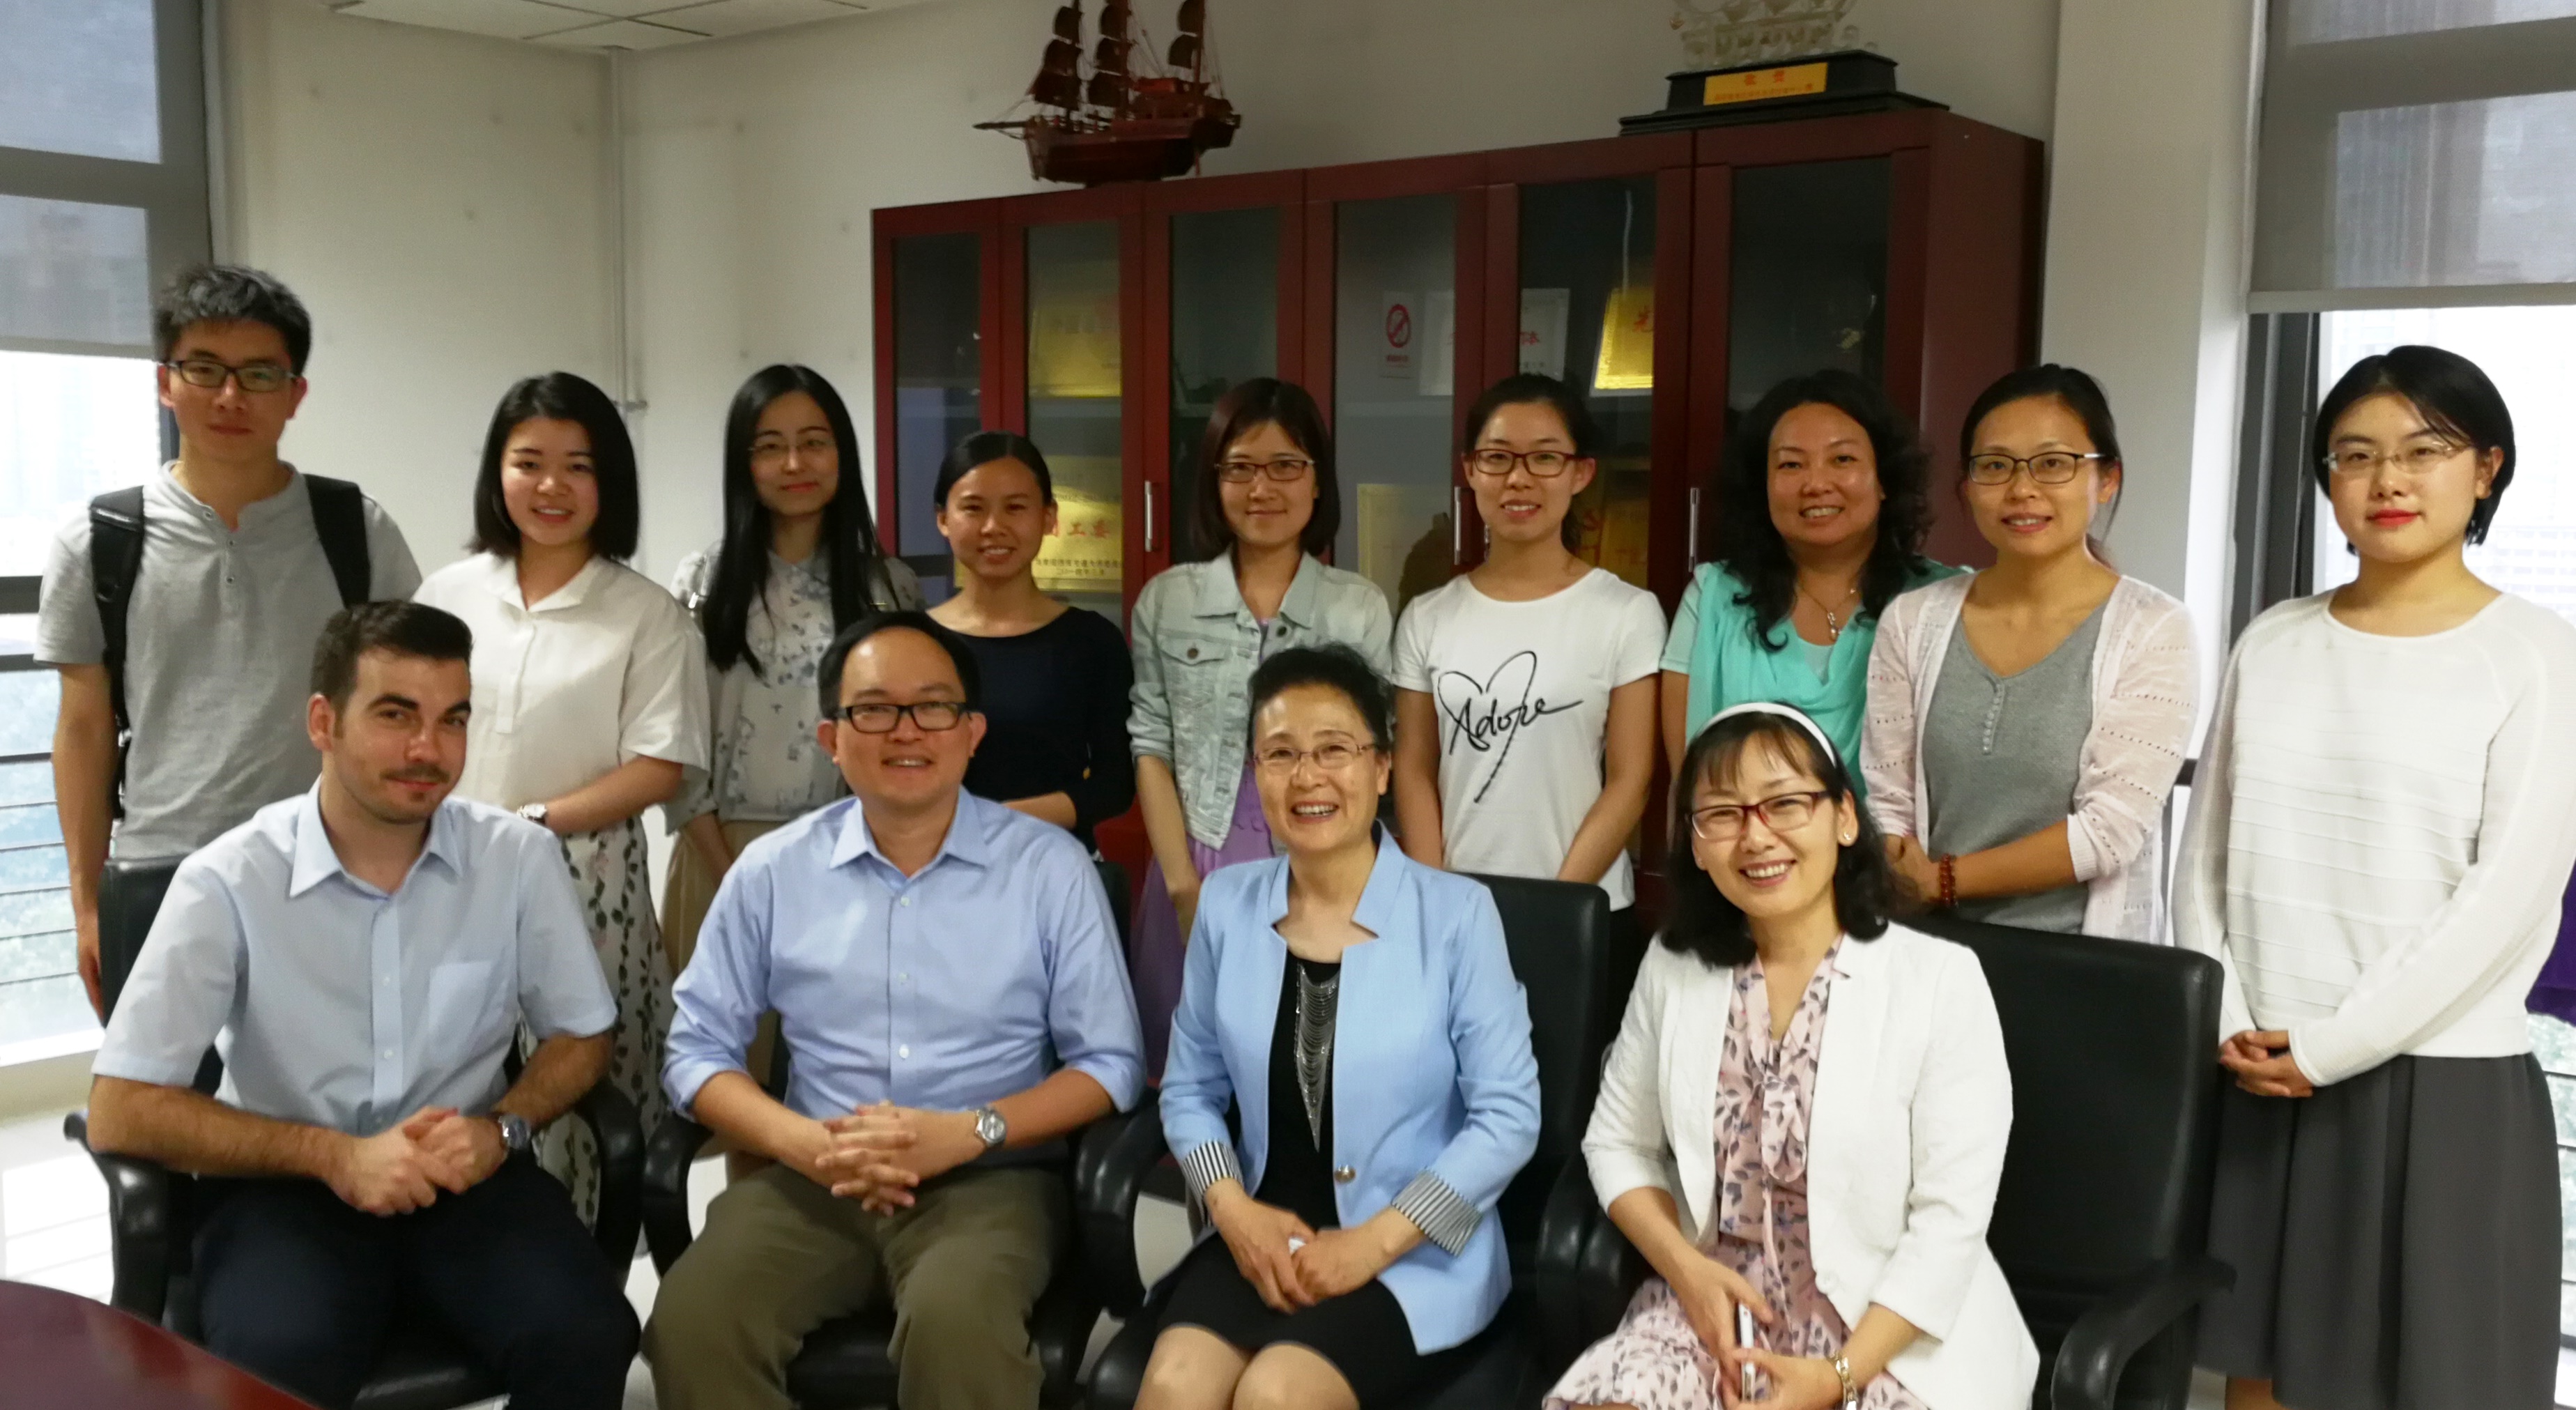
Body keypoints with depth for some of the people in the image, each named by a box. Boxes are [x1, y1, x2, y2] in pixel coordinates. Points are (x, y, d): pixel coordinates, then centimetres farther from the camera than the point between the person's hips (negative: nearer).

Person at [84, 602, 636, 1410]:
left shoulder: (518, 859, -5)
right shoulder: (228, 882, -11)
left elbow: (582, 1037, 8)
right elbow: (119, 1111, -10)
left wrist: (503, 1127, -12)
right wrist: (331, 1155, -17)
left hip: (465, 1171, 2)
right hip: (287, 1181, -2)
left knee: (585, 1338, -23)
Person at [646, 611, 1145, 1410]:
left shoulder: (1051, 867, 1)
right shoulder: (770, 872, 6)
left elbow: (1111, 1063, 1)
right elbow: (698, 1050, 8)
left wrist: (973, 1131, -15)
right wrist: (805, 1143, -11)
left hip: (991, 1179, -2)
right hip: (816, 1180, 2)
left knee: (956, 1321, -34)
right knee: (693, 1320, -26)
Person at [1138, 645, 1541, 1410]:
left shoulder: (1456, 912, -9)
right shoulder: (1226, 904, 3)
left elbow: (1510, 1114, -8)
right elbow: (1191, 1089, 10)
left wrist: (1374, 1241, -13)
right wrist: (1233, 1210, -7)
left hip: (1417, 1255, -3)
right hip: (1261, 1238, 3)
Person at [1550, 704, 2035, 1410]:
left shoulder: (1940, 979, -9)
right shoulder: (1672, 969, 3)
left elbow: (1950, 1219, -11)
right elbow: (1618, 1142, 10)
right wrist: (1684, 1267, -8)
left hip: (1892, 1328, -2)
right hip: (1713, 1299, 3)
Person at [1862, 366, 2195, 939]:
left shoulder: (2152, 631, -5)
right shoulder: (1913, 621, 3)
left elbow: (2111, 830, -11)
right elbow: (1887, 804, 2)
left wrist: (1942, 879, -9)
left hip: (2088, 957, -2)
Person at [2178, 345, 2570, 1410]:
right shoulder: (2271, 645, 8)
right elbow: (2205, 857, 9)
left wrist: (2330, 1045, -14)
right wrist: (2226, 1026, -4)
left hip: (2444, 1083, -4)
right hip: (2259, 1082, 4)